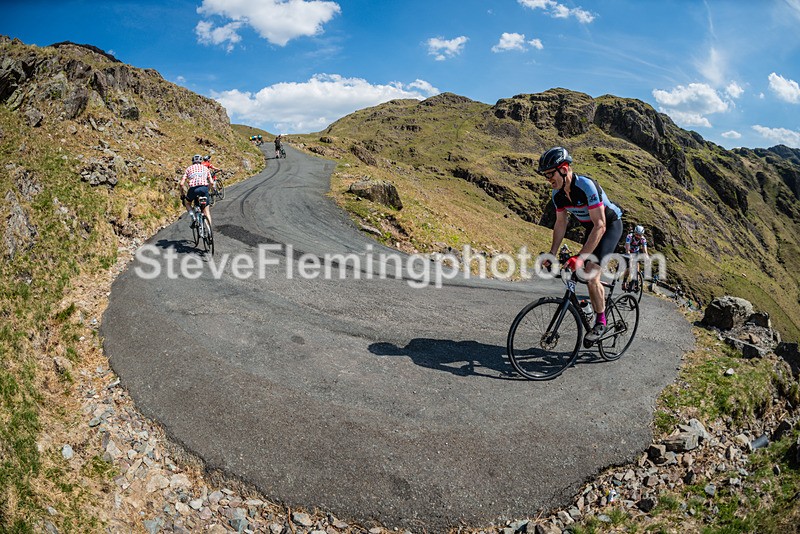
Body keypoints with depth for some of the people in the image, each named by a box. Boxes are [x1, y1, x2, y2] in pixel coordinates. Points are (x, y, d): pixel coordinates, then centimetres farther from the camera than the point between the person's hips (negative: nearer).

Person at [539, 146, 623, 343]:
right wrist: (551, 254, -5)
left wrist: (580, 257, -42)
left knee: (591, 274, -19)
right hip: (591, 228, 8)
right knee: (589, 277, 9)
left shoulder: (586, 186, -34)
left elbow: (600, 226, -37)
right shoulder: (558, 194, -11)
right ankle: (599, 317, 26)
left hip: (611, 225, -7)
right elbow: (560, 224, 1)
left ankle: (601, 322, -1)